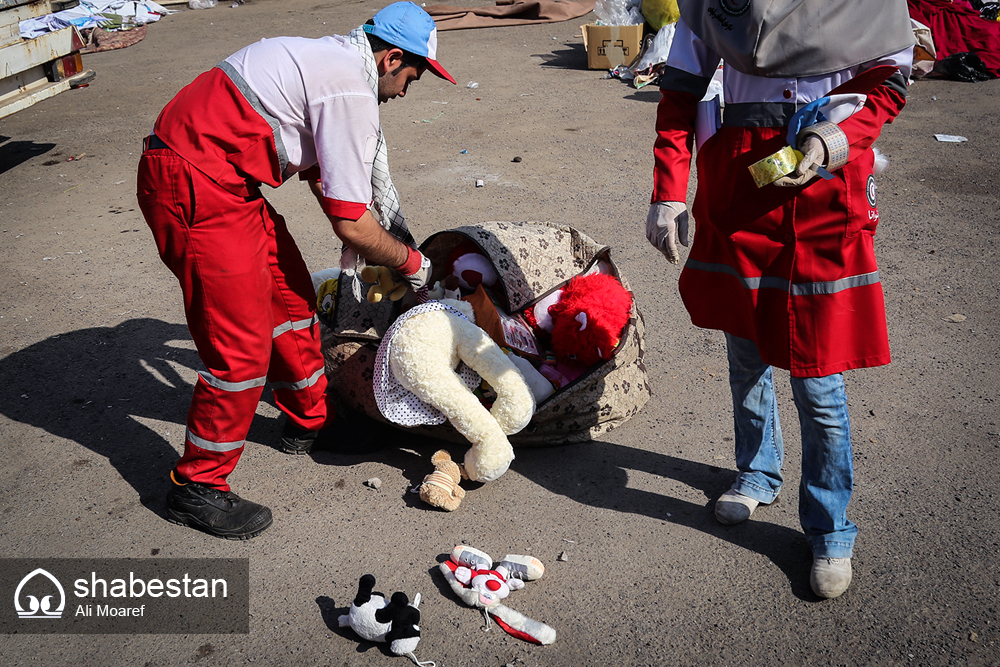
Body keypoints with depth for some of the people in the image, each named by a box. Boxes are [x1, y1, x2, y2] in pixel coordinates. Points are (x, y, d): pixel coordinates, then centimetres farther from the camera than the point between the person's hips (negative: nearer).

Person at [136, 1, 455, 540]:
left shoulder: (327, 58, 17)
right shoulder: (352, 92, -14)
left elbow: (320, 175, 27)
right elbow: (352, 225, -14)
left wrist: (386, 242, 26)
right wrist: (411, 263, 3)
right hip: (195, 192, -10)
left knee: (291, 294, 18)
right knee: (243, 344, -6)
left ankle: (309, 420, 36)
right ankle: (196, 487, 10)